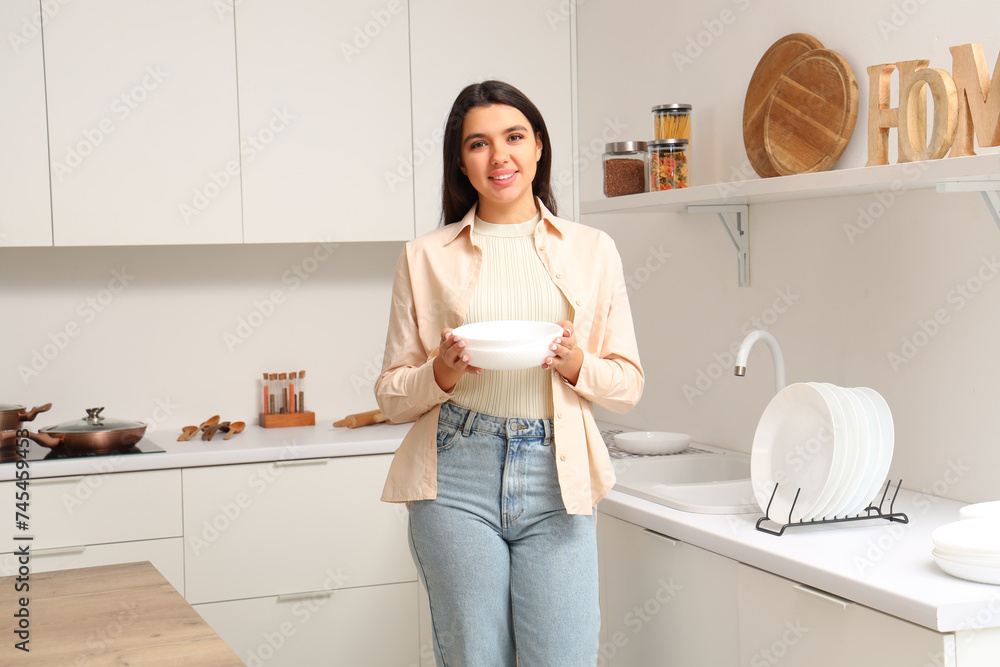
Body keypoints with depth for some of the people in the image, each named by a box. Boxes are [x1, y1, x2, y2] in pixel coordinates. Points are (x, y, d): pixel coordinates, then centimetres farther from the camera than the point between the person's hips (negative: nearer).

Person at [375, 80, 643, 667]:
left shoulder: (593, 250, 10)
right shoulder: (425, 256, 7)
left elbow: (628, 384, 11)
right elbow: (392, 397, 9)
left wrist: (576, 365, -9)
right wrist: (442, 374, -11)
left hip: (556, 482, 1)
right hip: (458, 480, 0)